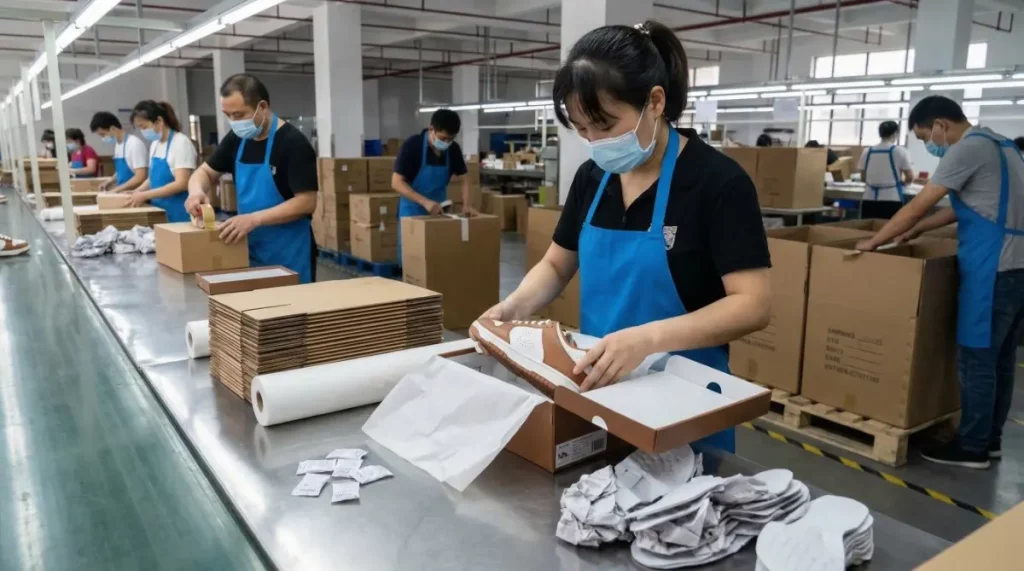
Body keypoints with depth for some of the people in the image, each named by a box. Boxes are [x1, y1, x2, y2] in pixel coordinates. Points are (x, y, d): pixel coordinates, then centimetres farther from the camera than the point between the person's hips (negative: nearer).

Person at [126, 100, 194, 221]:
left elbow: (182, 184, -19)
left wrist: (145, 195, -19)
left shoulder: (181, 142, -12)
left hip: (179, 213, -7)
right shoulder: (154, 144, 12)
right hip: (159, 211, 7)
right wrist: (136, 193, 4)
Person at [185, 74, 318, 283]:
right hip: (250, 249, 7)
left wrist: (254, 219, -27)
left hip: (288, 255, -6)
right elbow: (205, 172, 16)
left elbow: (306, 202, -20)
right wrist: (197, 190, -7)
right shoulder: (237, 139, 6)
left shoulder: (293, 143, -15)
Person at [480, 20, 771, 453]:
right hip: (599, 386, 6)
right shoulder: (593, 177, 1)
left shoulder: (718, 182, -17)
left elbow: (753, 305, -22)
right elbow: (556, 265, 10)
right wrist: (515, 306, -11)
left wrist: (647, 338, -36)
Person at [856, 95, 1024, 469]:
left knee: (976, 359, -1)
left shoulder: (968, 148, -12)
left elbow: (919, 205, -13)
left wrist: (873, 242, -3)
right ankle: (990, 439, 25)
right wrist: (917, 230, 23)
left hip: (994, 268, -10)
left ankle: (973, 448, 8)